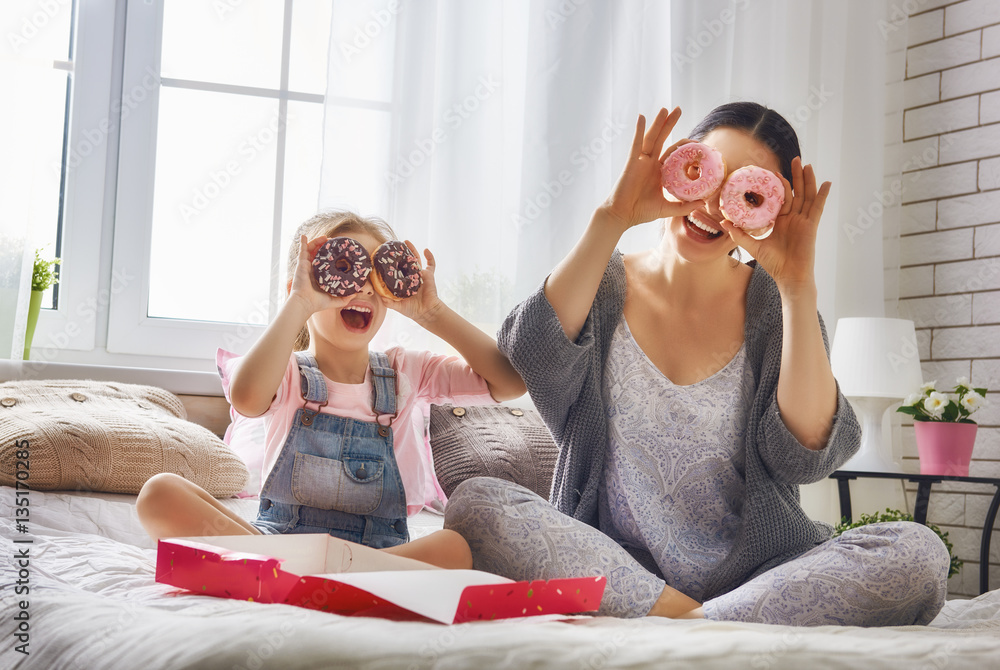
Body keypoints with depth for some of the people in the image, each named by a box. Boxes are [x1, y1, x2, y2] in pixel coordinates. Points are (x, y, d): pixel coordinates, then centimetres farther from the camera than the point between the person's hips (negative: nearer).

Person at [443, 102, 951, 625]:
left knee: (917, 553, -26)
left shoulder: (774, 304, 3)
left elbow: (804, 455, -13)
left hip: (753, 575, 0)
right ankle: (688, 618, -23)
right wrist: (612, 219, -19)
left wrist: (796, 285, -15)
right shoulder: (604, 285, 5)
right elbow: (534, 359, -19)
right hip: (613, 570, 0)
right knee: (475, 505, -26)